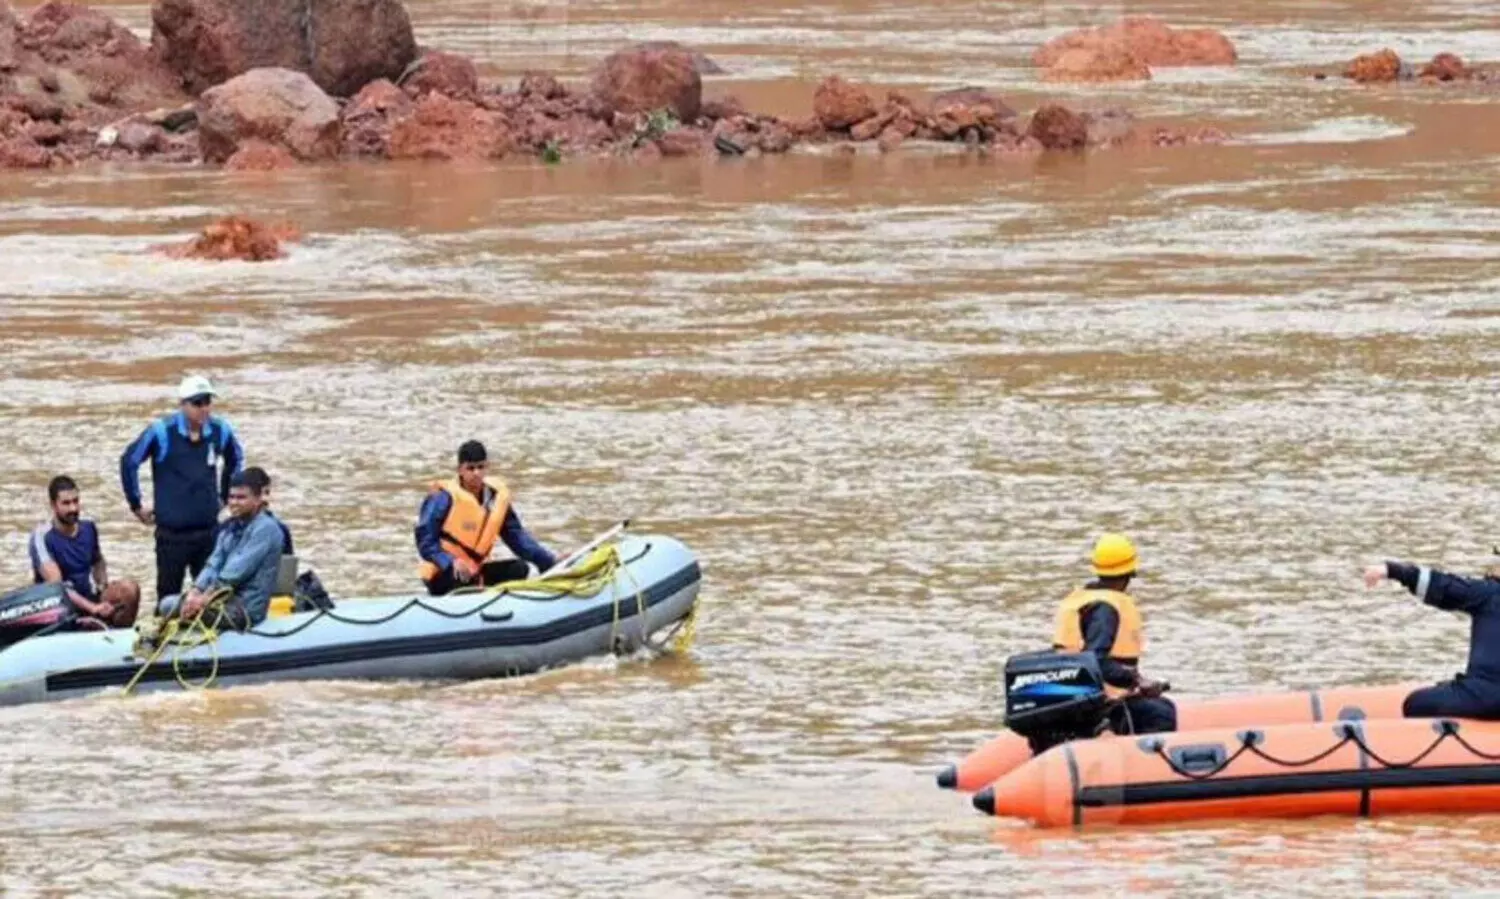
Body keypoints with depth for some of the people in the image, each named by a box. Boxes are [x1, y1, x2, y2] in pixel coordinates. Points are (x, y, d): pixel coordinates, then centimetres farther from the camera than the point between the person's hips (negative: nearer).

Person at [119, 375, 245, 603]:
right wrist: (136, 505, 1)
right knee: (168, 596, 2)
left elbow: (235, 460, 22)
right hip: (172, 532, -3)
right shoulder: (162, 432, -10)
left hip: (209, 530, 3)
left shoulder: (220, 430, 2)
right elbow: (129, 461, -3)